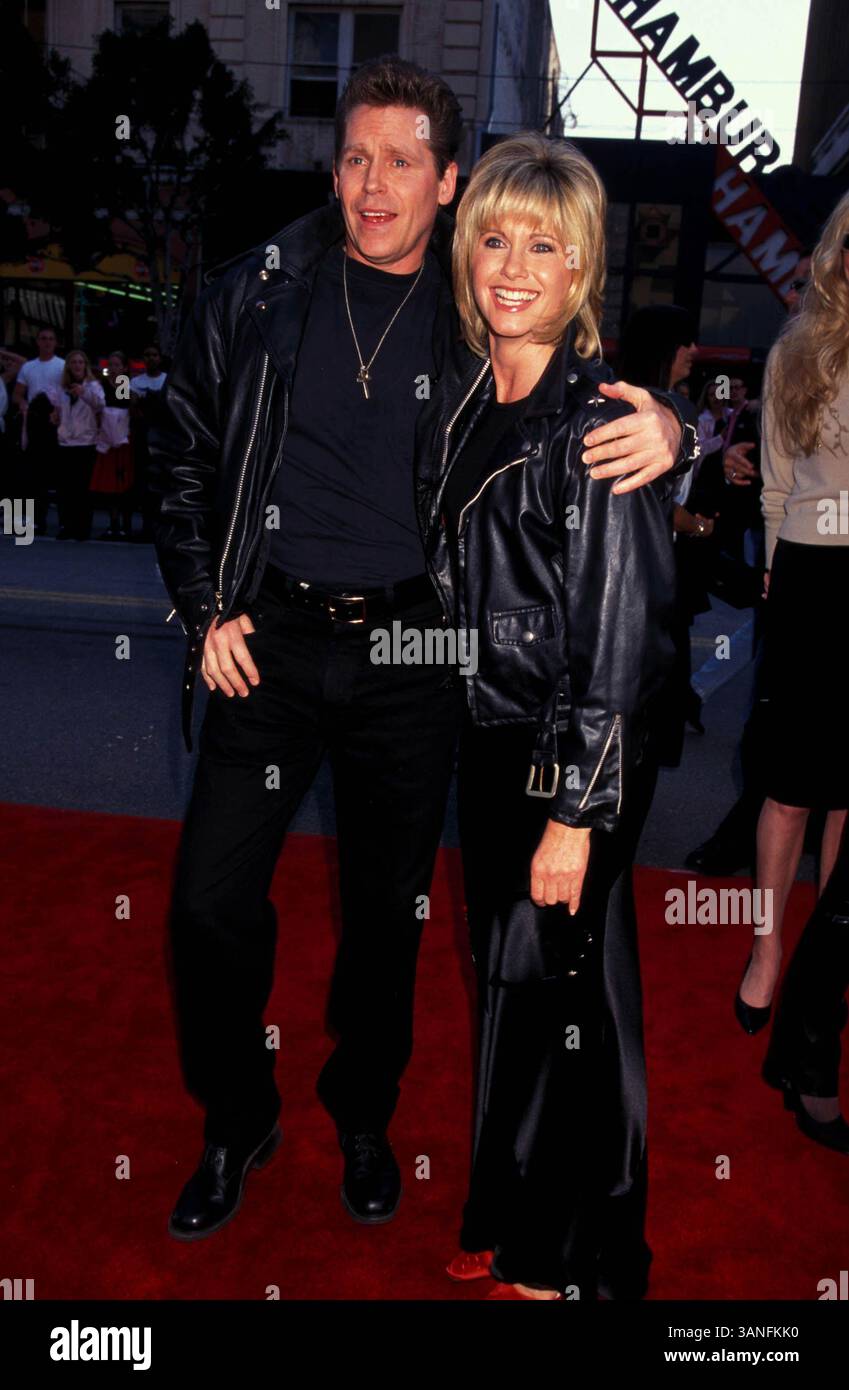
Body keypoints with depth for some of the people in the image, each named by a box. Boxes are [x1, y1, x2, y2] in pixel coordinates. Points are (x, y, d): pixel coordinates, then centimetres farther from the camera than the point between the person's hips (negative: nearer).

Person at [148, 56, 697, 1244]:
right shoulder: (262, 291, 2)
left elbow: (595, 423, 4)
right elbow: (183, 456, 9)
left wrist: (666, 431, -21)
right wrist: (206, 609, 1)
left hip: (410, 656, 0)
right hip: (271, 642, 1)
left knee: (388, 908, 12)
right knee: (212, 900, 0)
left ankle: (363, 1114, 38)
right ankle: (236, 1121, 27)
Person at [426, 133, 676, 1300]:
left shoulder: (602, 419, -15)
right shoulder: (466, 408, 9)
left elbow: (620, 633, -17)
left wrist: (575, 812, -18)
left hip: (578, 763, -7)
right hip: (490, 744, 7)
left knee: (563, 1003, 6)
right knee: (505, 986, 17)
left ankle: (581, 1261, 30)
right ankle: (510, 1228, 39)